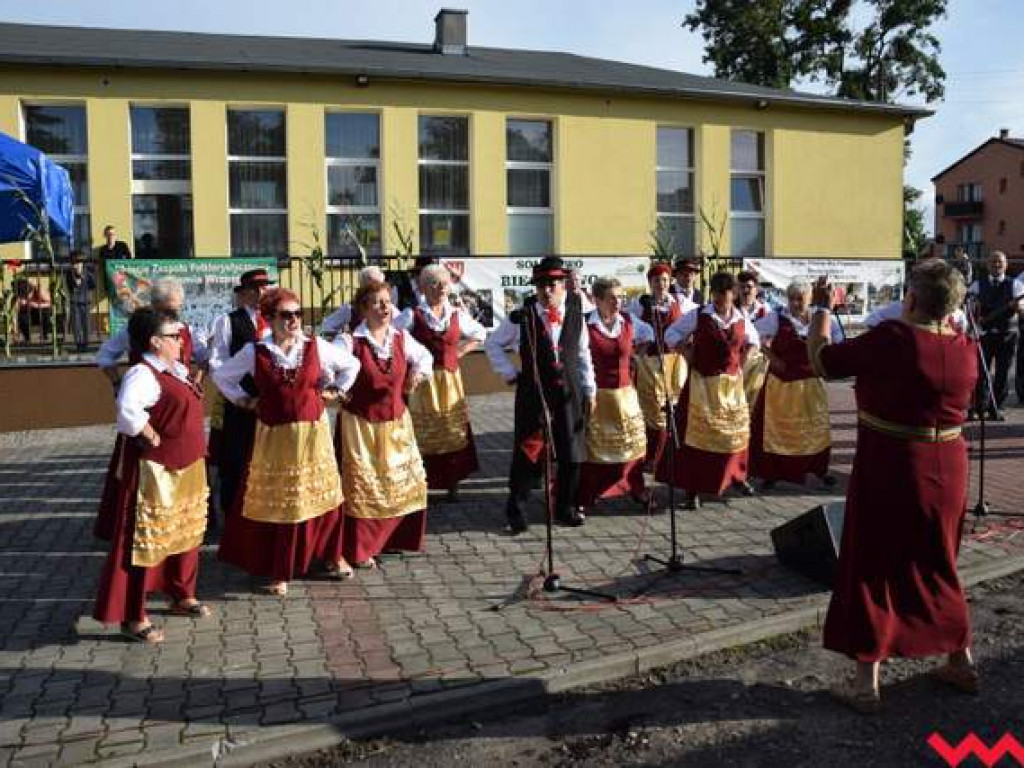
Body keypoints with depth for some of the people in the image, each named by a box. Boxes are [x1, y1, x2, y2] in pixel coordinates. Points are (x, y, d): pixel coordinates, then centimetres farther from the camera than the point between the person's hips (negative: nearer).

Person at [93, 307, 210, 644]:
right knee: (146, 541, 1)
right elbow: (127, 409, -40)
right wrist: (153, 439, -26)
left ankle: (182, 596, 38)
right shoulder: (143, 374, -21)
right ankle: (133, 617, 12)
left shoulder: (175, 369, 8)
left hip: (185, 468, 10)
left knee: (186, 534, 21)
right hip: (155, 472, -10)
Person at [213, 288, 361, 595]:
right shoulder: (254, 351, -5)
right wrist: (245, 401, 3)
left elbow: (351, 364, 11)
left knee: (321, 495, 8)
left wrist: (335, 391, 7)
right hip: (274, 437, -1)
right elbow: (221, 376, 9)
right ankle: (278, 570, 17)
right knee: (275, 501, 3)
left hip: (313, 432, 1)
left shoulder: (315, 346, -3)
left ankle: (331, 555, 28)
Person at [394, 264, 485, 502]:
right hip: (422, 381, -3)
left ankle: (453, 485, 17)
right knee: (421, 434, -1)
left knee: (453, 433, 6)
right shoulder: (412, 316, -4)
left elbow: (480, 334, 21)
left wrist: (460, 351, 10)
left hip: (450, 381, 3)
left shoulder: (457, 315, 6)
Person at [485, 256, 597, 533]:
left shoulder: (575, 316, 4)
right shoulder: (521, 318, -6)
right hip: (533, 393, -3)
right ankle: (516, 510, 14)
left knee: (571, 455, 8)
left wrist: (589, 391, 12)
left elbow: (583, 356, 13)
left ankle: (565, 508, 26)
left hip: (568, 394, 3)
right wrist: (509, 374, 0)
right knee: (527, 452, -1)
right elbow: (493, 344, 6)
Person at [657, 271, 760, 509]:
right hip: (703, 383, -4)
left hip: (732, 384, 4)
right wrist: (688, 354, -9)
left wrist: (740, 362, 10)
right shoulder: (698, 315, -7)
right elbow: (671, 334, 0)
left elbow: (752, 340, 23)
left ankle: (735, 476, 37)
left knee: (735, 432, 15)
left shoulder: (741, 320, 4)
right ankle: (693, 489, 1)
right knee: (699, 434, -4)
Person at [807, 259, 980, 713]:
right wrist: (948, 317, 23)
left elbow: (821, 359, -10)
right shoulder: (966, 349, -1)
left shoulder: (891, 340, -19)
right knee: (937, 566, 22)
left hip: (890, 470, -6)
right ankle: (961, 662, 35)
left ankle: (866, 684, 9)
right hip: (947, 468, 6)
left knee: (872, 568, 5)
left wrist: (822, 308, 4)